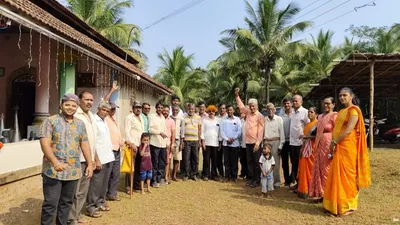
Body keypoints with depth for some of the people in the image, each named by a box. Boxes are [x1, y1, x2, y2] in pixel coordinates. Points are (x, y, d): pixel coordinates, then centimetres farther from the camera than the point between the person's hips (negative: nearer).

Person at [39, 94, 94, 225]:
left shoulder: (80, 124, 11)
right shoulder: (50, 121, -4)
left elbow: (85, 145, 12)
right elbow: (45, 144, -13)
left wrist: (90, 164, 6)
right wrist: (55, 162, -26)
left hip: (73, 171, 4)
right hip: (53, 171, -4)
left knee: (66, 203, 14)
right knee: (50, 204, 1)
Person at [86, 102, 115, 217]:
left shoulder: (104, 121, 14)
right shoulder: (94, 121, -12)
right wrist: (96, 159, -19)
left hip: (108, 157, 8)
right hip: (100, 159, -8)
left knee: (104, 183, 16)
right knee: (95, 184, -1)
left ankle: (100, 202, 29)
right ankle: (90, 207, 10)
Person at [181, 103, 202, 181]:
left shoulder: (198, 118, 9)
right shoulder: (184, 117, 5)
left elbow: (199, 130, 11)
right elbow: (182, 129, 4)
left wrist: (199, 140, 6)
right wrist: (181, 139, -2)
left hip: (195, 140, 1)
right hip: (186, 140, -1)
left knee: (195, 158, 5)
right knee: (186, 158, 2)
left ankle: (194, 174, 16)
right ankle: (187, 174, 13)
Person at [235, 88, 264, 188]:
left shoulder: (260, 116, -9)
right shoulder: (248, 113, 8)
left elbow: (260, 130, -13)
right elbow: (241, 106, 17)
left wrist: (258, 143, -18)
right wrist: (237, 96, 5)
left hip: (256, 142, -6)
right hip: (248, 142, 6)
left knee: (256, 162, 2)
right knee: (249, 161, 12)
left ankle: (257, 180, 11)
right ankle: (251, 178, 21)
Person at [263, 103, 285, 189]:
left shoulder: (279, 119, -1)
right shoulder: (264, 119, 5)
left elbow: (281, 132, -1)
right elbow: (262, 131, 7)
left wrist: (280, 145, -5)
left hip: (275, 142, -2)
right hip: (266, 142, 2)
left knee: (275, 162, -3)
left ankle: (277, 182, 8)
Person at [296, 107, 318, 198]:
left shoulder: (317, 123, -7)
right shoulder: (307, 124, 18)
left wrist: (306, 137, -14)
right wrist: (302, 148, 15)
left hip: (312, 148, -8)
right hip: (305, 148, 8)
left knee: (311, 168, -4)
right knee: (304, 168, 8)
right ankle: (303, 189, 15)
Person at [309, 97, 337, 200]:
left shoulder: (334, 116, -8)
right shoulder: (321, 116, 16)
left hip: (329, 145, -8)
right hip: (319, 145, 8)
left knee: (327, 170, -1)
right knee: (319, 169, 11)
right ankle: (320, 193, 22)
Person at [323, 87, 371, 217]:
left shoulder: (353, 110, -8)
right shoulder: (342, 111, 18)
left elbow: (349, 130, -19)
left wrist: (334, 142, -16)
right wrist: (334, 144, 5)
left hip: (347, 147, -8)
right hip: (339, 147, 8)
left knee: (346, 175, -2)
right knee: (338, 175, 11)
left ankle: (348, 206, 9)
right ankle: (338, 204, 20)